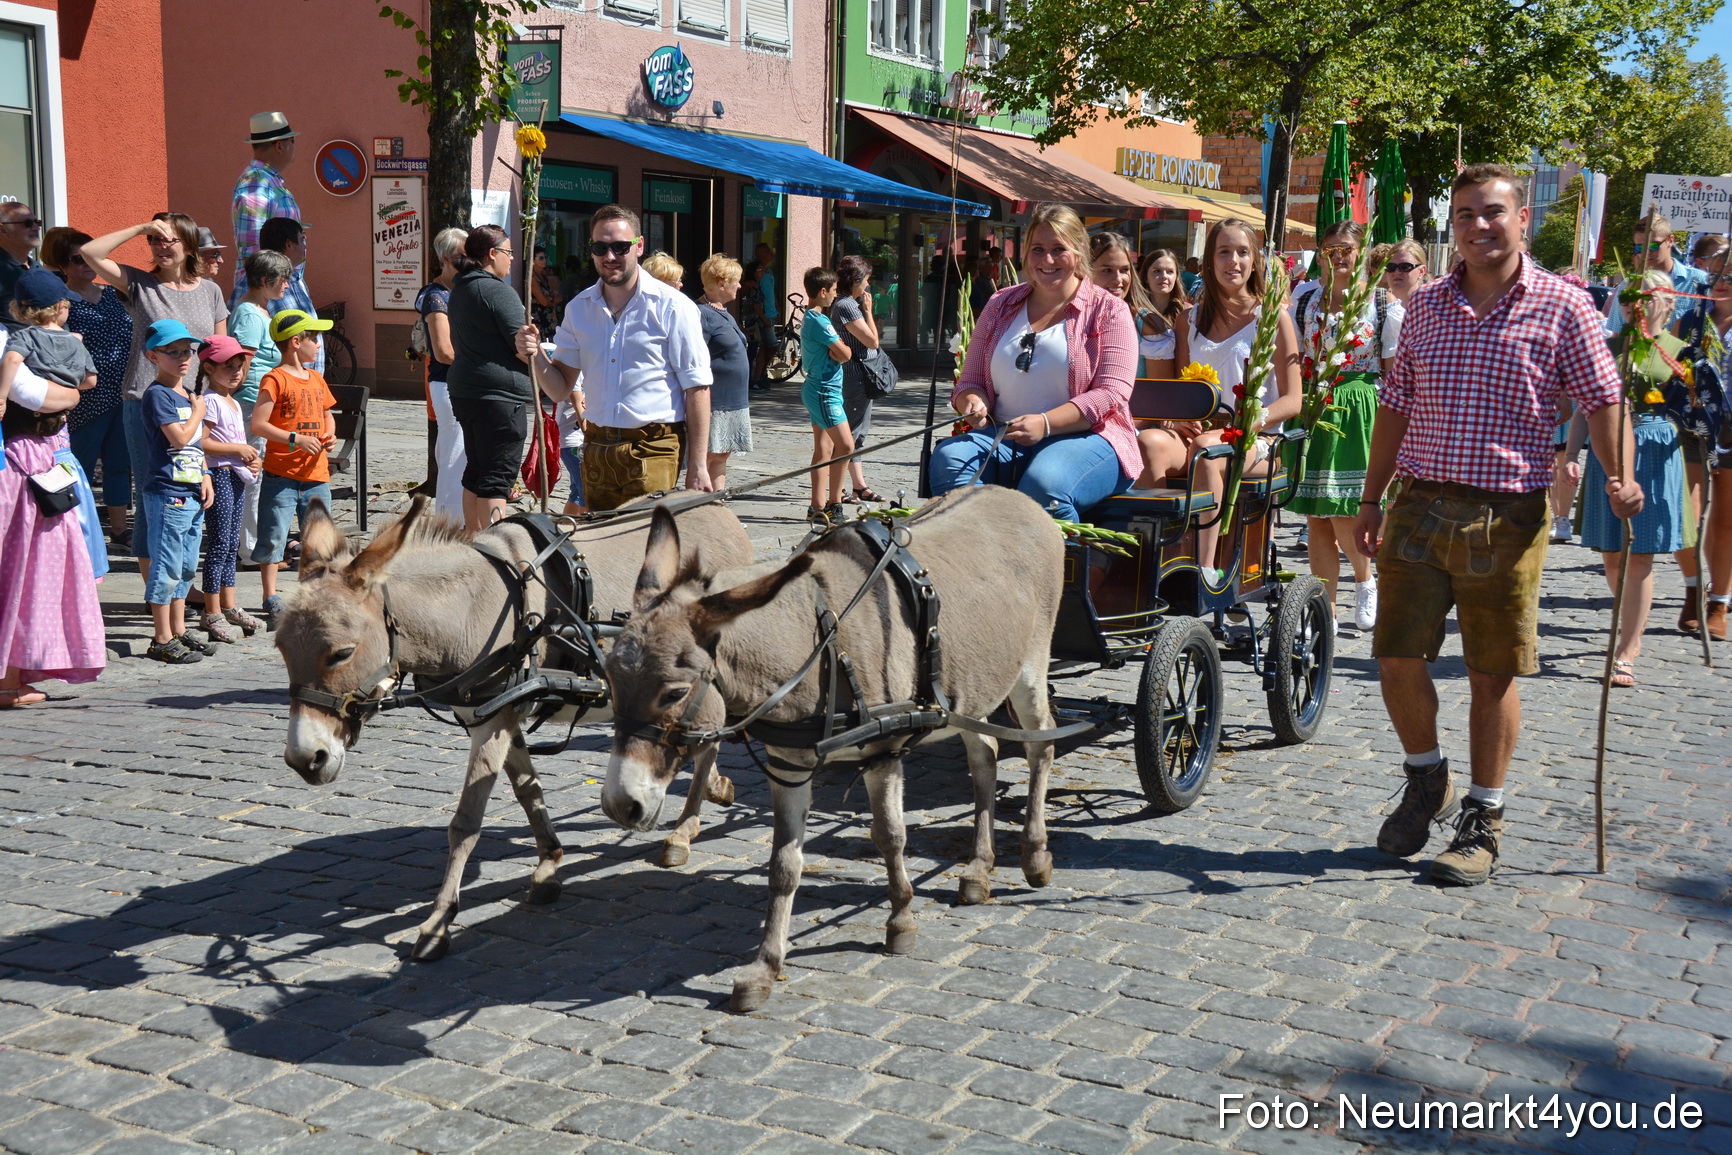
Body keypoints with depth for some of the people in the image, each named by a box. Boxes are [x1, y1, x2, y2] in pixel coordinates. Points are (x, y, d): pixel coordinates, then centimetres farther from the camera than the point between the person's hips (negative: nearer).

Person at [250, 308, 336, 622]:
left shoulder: (316, 379, 14)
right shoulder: (276, 379, -9)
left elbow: (327, 415, 27)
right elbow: (258, 424, -14)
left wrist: (330, 436, 6)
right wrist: (295, 439, -20)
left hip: (316, 475, 7)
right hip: (281, 475, -6)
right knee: (273, 538, -4)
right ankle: (272, 600, 3)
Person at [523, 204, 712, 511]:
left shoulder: (673, 307, -5)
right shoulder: (579, 308, 11)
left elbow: (697, 388, -7)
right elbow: (561, 388, 13)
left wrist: (697, 466, -11)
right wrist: (536, 357, -8)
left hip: (653, 451, -5)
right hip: (596, 449, 5)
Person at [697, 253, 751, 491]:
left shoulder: (724, 313, 17)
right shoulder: (701, 314, -14)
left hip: (734, 403, 10)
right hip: (714, 403, -10)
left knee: (722, 456, 12)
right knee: (704, 457, -5)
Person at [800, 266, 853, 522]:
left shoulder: (809, 318, 15)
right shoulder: (819, 321, -17)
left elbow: (835, 353, 16)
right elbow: (845, 354, -18)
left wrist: (836, 350, -5)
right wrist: (843, 346, 2)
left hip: (817, 390, 10)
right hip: (825, 391, -10)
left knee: (824, 448, 9)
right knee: (845, 445, -11)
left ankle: (818, 507, 10)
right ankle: (833, 504, -8)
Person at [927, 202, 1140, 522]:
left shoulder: (1108, 311, 5)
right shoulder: (1000, 305, 18)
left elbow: (1111, 394, -7)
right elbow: (971, 380, 19)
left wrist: (1045, 423, -23)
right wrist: (973, 402, -8)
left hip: (1084, 436, -4)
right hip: (1003, 437, 4)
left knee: (1044, 484, -38)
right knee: (948, 458, -27)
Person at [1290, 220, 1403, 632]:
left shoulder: (1383, 302, 2)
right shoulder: (1305, 302, 11)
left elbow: (1393, 368, 2)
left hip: (1360, 410, -3)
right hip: (1313, 410, 4)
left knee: (1343, 513, -11)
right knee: (1315, 516, 2)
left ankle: (1365, 578, 19)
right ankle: (1325, 611, 10)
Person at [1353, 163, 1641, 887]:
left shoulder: (1562, 306, -1)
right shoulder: (1425, 305, 11)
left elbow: (1602, 400, 0)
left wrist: (1620, 477, -16)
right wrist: (1371, 498, 13)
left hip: (1508, 517, -3)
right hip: (1420, 507, 3)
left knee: (1493, 675, 3)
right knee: (1397, 658, 1)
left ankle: (1483, 822, 17)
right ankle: (1428, 783, 27)